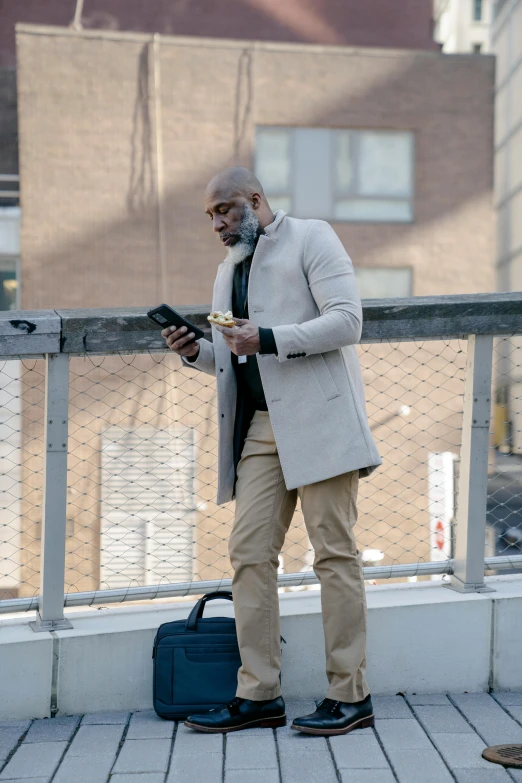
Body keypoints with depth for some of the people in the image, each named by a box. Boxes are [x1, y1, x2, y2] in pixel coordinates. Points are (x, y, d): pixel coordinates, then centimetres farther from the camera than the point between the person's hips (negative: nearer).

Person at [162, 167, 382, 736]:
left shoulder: (310, 238, 2)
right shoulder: (229, 269, 23)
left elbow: (347, 320, -10)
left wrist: (268, 339, -18)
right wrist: (195, 352, 6)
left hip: (317, 421, -7)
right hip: (258, 430, 7)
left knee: (334, 552, -4)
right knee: (249, 554, 0)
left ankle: (350, 696, 3)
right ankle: (258, 695, 6)